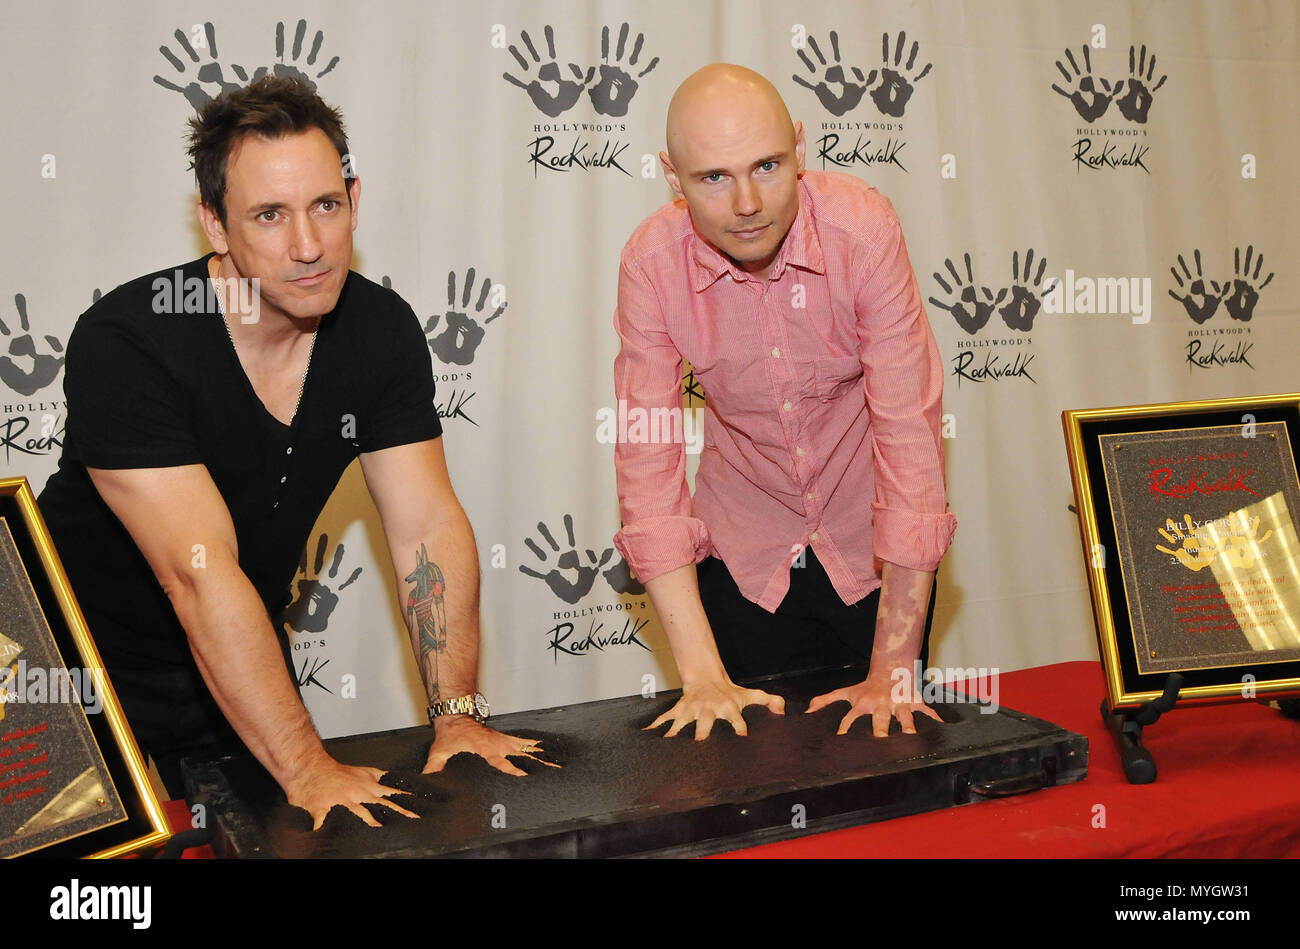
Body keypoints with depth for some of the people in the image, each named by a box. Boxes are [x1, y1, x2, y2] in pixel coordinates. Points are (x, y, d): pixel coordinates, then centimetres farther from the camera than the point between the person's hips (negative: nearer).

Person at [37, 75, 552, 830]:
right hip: (98, 682, -4)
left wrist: (459, 714, -20)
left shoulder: (382, 330, -11)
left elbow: (430, 526, -13)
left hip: (245, 665, 5)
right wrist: (307, 769, -34)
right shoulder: (123, 345, -27)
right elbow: (200, 574, -32)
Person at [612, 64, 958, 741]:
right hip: (745, 557, 1)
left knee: (884, 739, 10)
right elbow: (648, 458, -18)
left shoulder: (863, 228, -23)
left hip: (871, 553, -1)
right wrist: (702, 676, -24)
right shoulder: (652, 262, -18)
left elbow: (908, 431, -24)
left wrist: (893, 670, -25)